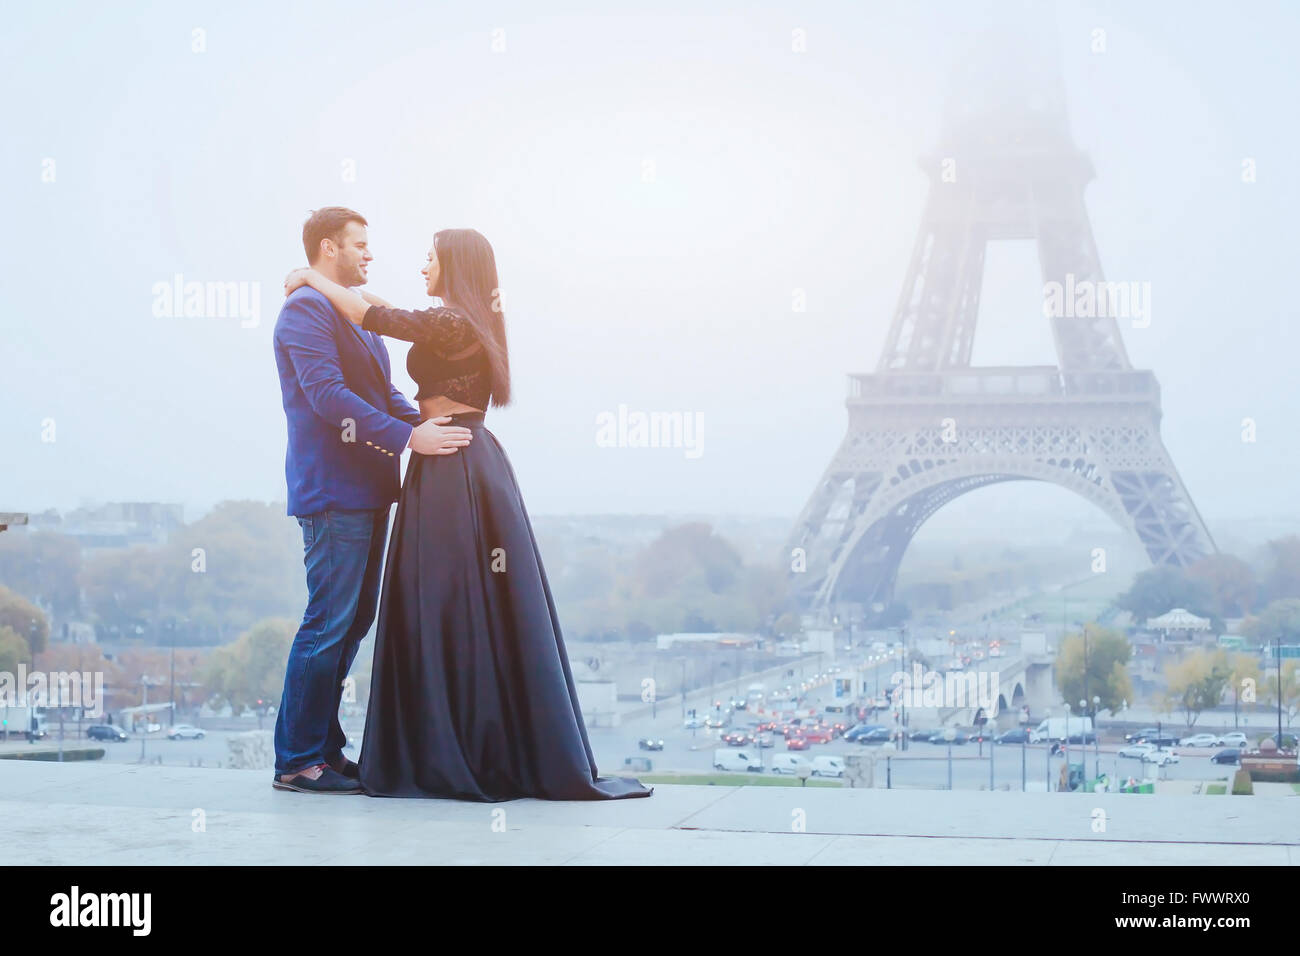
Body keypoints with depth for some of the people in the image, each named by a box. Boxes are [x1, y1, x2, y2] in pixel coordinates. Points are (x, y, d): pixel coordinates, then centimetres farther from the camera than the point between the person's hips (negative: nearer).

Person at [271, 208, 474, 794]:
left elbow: (385, 394, 23)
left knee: (353, 621, 13)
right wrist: (408, 438, -23)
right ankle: (297, 762, -2)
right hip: (332, 494, -10)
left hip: (367, 493, 10)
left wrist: (430, 429, 5)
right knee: (328, 624, -8)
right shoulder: (305, 311, -10)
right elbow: (328, 395, -21)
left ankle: (324, 747, 21)